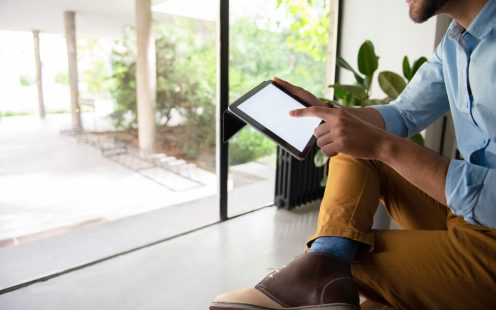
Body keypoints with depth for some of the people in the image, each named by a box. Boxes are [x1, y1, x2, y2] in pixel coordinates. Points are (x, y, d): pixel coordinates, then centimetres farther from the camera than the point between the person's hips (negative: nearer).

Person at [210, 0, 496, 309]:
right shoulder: (456, 38, 4)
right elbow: (402, 115, 14)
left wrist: (382, 144, -29)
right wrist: (326, 111, 1)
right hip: (458, 207, 8)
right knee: (352, 150, -3)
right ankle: (324, 265, -19)